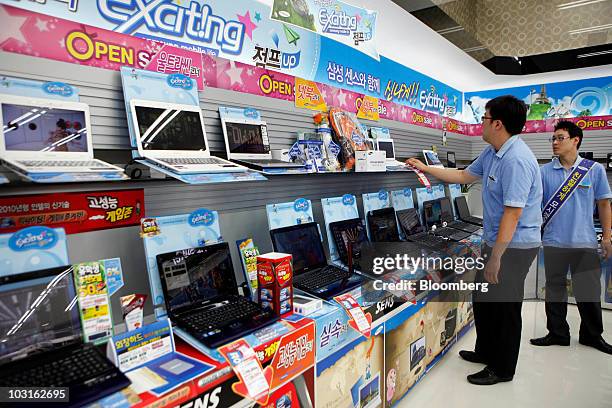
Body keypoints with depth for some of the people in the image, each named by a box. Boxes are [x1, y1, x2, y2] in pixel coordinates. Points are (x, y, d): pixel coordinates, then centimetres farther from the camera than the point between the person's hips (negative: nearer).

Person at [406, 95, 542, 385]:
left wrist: (496, 257, -24)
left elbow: (512, 213, -27)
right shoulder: (491, 152, 6)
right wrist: (426, 169, 18)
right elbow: (464, 176, 19)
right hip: (496, 241, 10)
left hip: (513, 246, -10)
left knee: (505, 307, 6)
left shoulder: (516, 160, -25)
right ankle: (485, 352, 41)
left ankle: (502, 369, 26)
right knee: (483, 298, 21)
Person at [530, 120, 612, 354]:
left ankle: (592, 335, 30)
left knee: (589, 292, 9)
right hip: (554, 241, 1)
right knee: (554, 290, 10)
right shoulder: (545, 171, 1)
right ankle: (557, 333, 26)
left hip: (585, 242, 0)